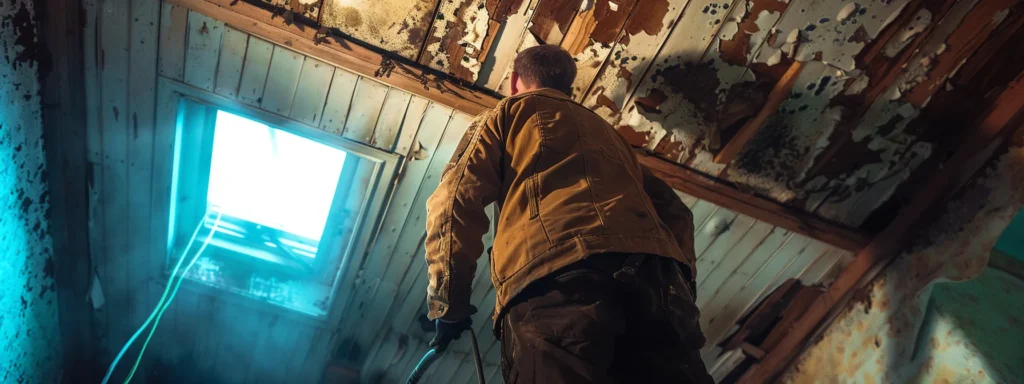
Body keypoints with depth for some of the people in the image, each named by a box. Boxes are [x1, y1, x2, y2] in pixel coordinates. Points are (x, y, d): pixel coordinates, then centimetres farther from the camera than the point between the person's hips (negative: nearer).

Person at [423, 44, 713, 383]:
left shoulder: (506, 113, 23)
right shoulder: (606, 130, 39)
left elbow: (455, 202, 8)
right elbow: (674, 212, 32)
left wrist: (448, 305, 11)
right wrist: (678, 291, 32)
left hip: (554, 281, -5)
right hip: (655, 276, 6)